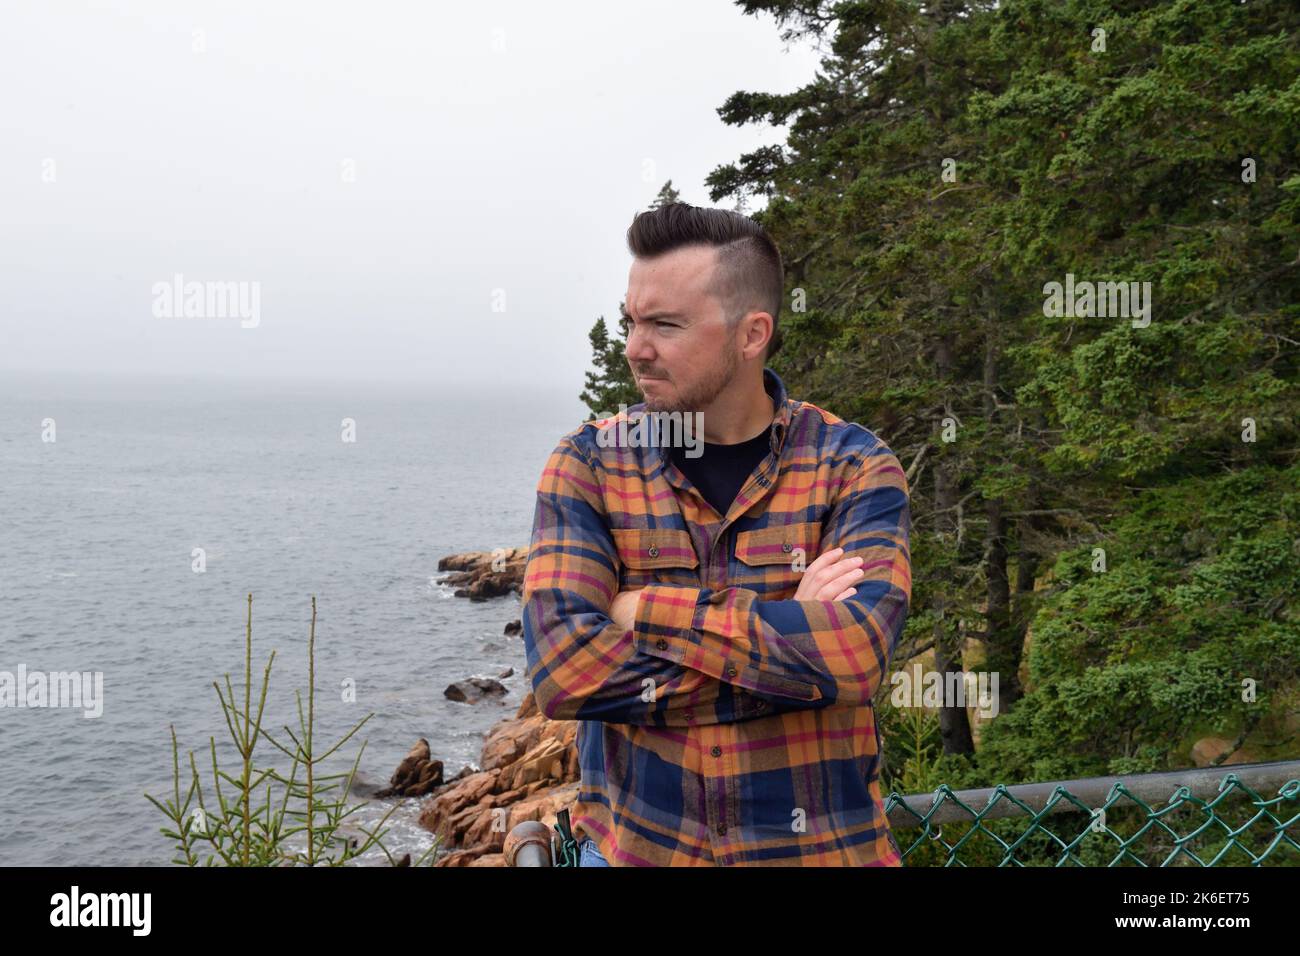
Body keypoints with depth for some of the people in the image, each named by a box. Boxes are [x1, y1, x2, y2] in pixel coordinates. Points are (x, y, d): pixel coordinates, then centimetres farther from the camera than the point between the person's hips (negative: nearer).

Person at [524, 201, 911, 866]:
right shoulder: (589, 464, -6)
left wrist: (646, 610, -20)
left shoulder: (853, 465, -8)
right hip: (632, 841, 1)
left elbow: (857, 652, -24)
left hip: (819, 845, 0)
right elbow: (560, 668, -19)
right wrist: (784, 638, -20)